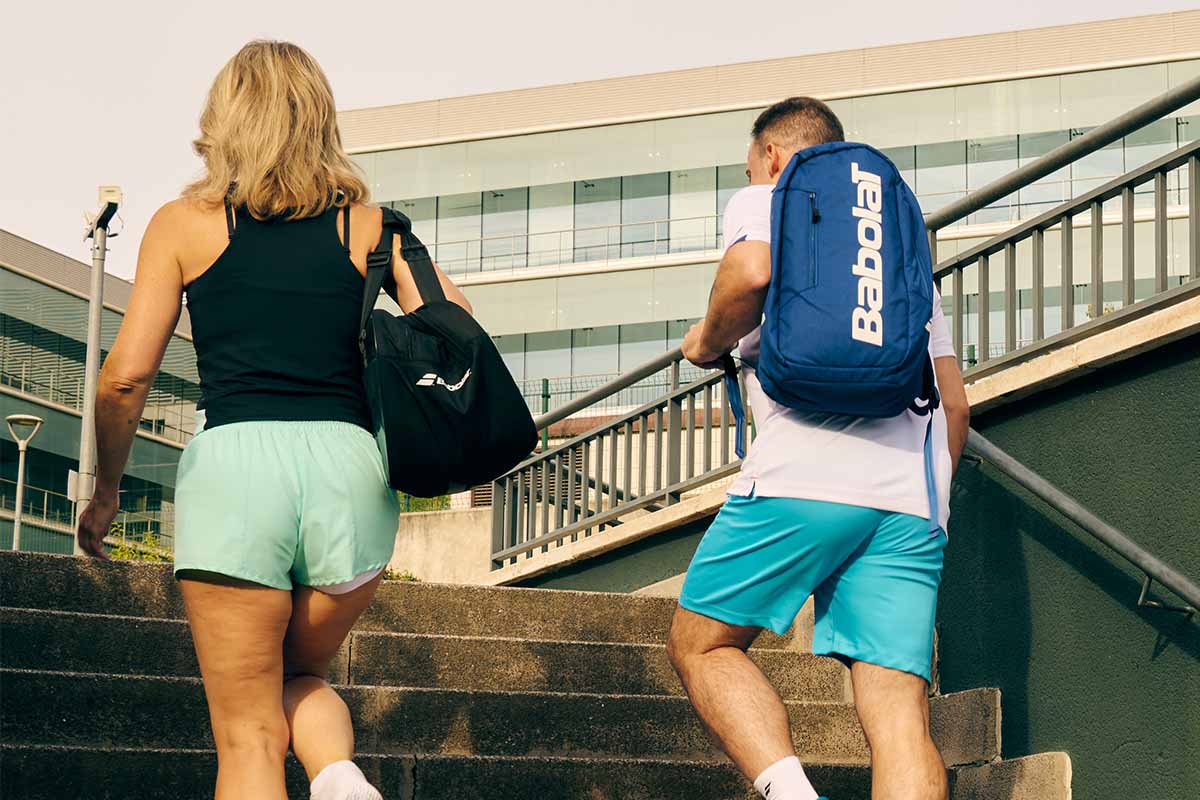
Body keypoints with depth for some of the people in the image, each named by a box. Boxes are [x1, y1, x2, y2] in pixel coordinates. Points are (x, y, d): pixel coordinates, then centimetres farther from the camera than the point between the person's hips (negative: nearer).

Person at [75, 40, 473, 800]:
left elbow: (127, 375, 1)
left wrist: (105, 490, 14)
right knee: (302, 674, 26)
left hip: (234, 461, -2)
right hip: (350, 463, 2)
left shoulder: (185, 223, 8)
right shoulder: (367, 224, 12)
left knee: (248, 734, 7)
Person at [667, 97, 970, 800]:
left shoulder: (765, 200, 13)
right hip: (914, 499, 5)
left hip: (807, 477, -5)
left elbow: (753, 271, -14)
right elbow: (955, 401, 26)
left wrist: (709, 342, 5)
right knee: (899, 709, -2)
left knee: (701, 645, 9)